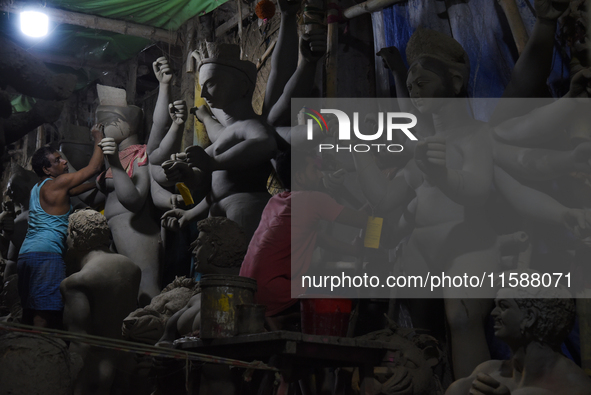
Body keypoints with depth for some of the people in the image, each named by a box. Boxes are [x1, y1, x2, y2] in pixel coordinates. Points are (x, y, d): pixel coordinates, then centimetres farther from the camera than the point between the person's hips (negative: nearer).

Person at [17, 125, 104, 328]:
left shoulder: (38, 188, 21)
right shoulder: (56, 183, -6)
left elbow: (75, 190, 28)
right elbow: (93, 168, -6)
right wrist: (98, 138, 4)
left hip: (26, 253, 10)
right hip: (46, 253, -10)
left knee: (30, 309, 9)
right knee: (45, 312, -12)